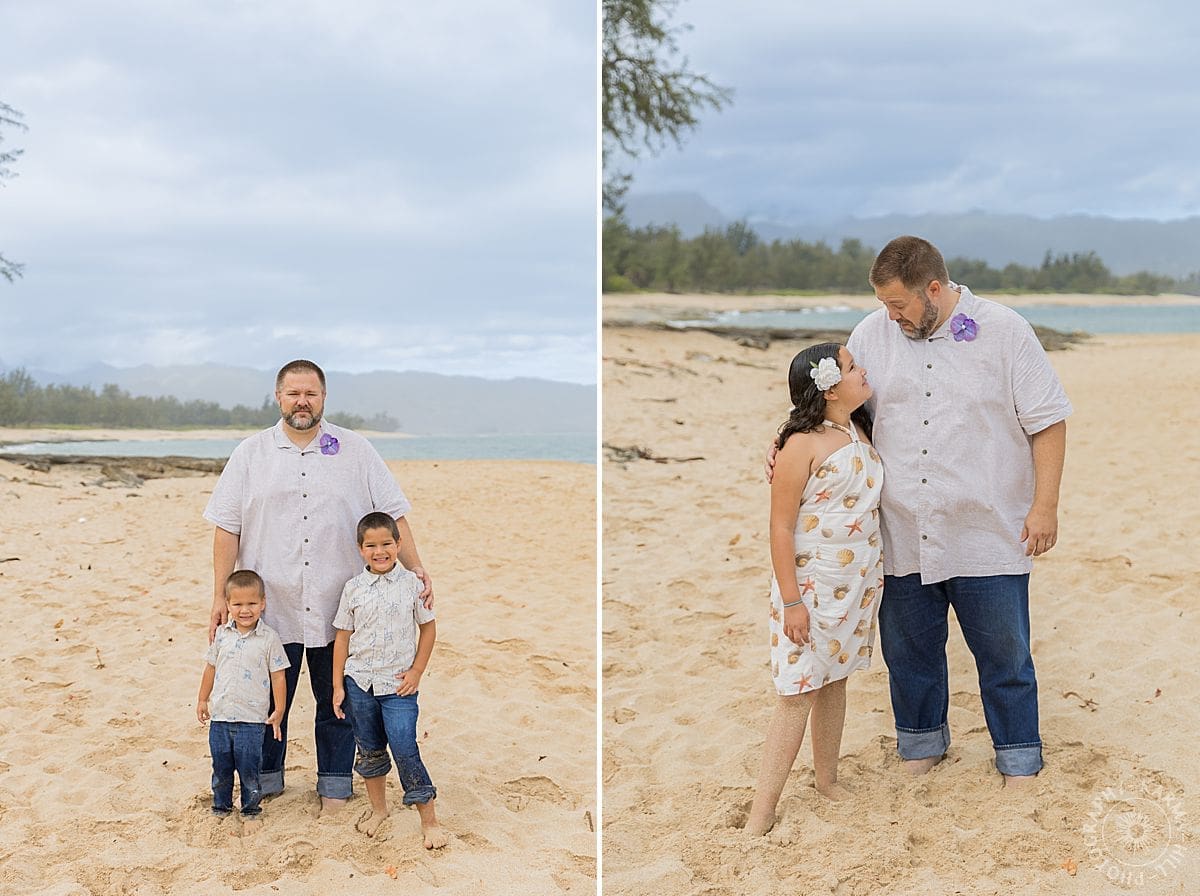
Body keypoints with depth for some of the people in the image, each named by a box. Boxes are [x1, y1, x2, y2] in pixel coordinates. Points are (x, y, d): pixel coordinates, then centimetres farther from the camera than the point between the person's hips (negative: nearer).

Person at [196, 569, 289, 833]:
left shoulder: (269, 638, -8)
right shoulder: (222, 634, 2)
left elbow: (278, 676, -4)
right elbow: (211, 667, 14)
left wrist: (278, 711, -5)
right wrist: (203, 700, 17)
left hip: (252, 718, -4)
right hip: (220, 715, 4)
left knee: (248, 769, 3)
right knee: (221, 767, 14)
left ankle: (251, 812, 20)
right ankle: (220, 808, 31)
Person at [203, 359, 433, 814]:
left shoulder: (355, 450, 4)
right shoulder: (251, 454, 4)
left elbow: (392, 514, 4)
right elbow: (227, 527, 3)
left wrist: (415, 567, -8)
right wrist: (220, 596, -2)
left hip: (336, 609, 0)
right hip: (271, 606, 0)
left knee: (336, 702, 8)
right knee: (268, 700, 8)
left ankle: (335, 788, 20)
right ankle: (263, 786, 23)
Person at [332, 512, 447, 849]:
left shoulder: (412, 584, -4)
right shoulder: (353, 588, -1)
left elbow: (428, 628, 4)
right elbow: (343, 638, 4)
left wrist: (416, 671, -2)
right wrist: (338, 686, 3)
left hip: (398, 684, -2)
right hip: (359, 682, 3)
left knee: (405, 750, -8)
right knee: (370, 749, 14)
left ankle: (429, 818, 1)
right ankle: (378, 808, 33)